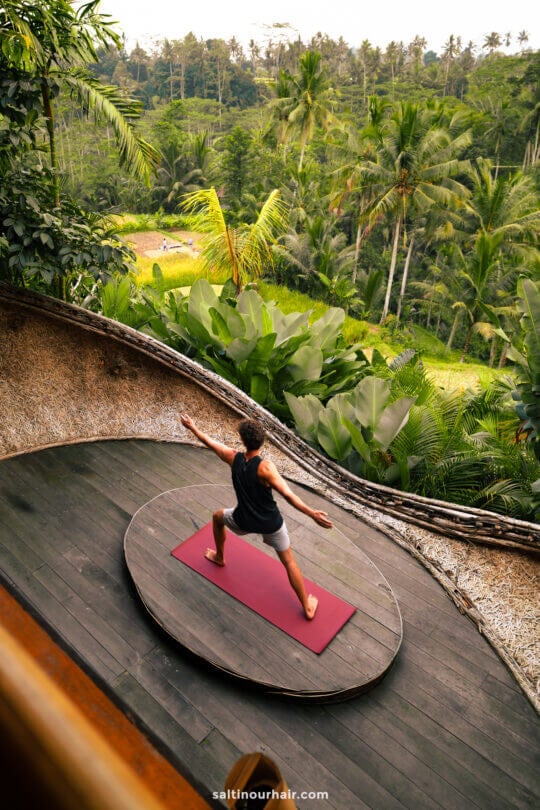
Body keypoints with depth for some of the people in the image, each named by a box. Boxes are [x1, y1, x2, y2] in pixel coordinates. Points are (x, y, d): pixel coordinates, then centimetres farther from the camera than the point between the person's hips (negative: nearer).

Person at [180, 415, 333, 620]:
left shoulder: (233, 458, -17)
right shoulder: (265, 467, -29)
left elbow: (209, 442, 0)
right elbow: (287, 495, -38)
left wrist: (192, 427, 16)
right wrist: (312, 513, -41)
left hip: (245, 521, 3)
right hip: (271, 523, -3)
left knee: (218, 517, 35)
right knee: (289, 562, 14)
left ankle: (219, 557, 55)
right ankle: (308, 607, 21)